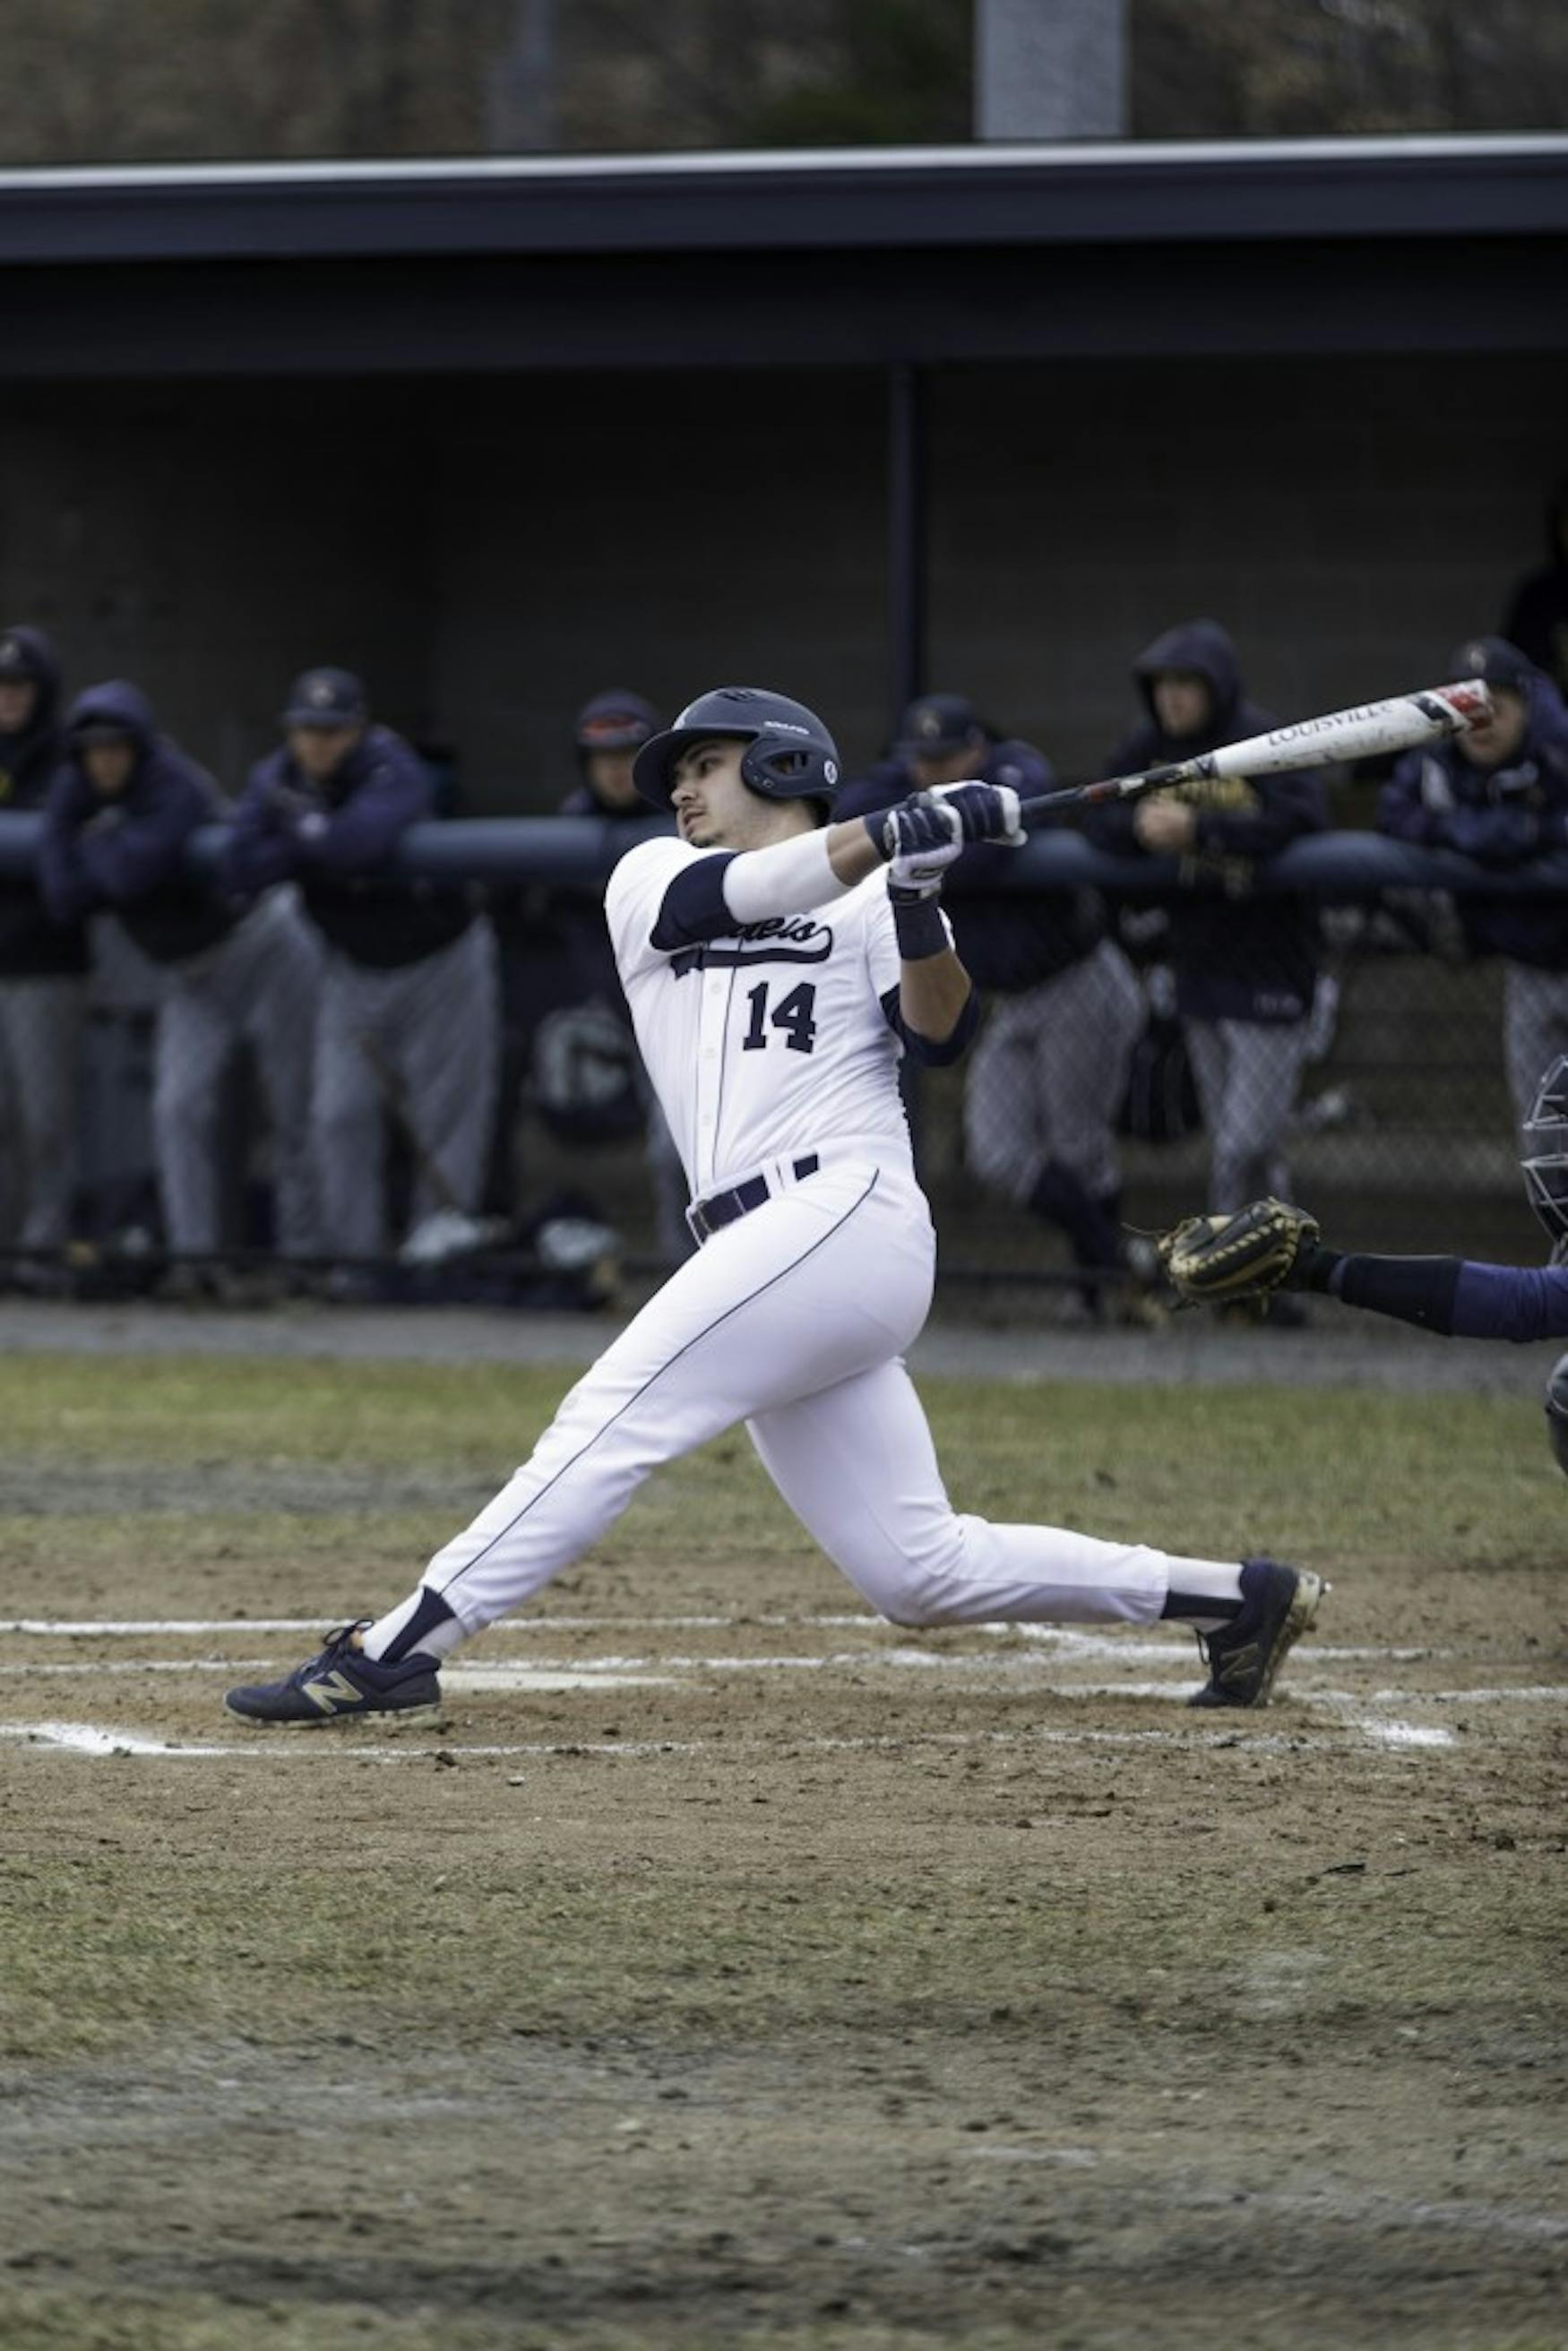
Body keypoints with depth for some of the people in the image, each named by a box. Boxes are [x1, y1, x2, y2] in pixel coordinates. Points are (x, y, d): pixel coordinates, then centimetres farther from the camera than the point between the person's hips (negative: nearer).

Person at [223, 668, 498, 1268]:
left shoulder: (394, 773, -27)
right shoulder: (274, 780, -9)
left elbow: (358, 838, -47)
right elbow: (241, 870, -22)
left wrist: (302, 823, -27)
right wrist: (317, 846, -33)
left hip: (441, 964, -5)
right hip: (356, 970, 5)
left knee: (443, 1118, -4)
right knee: (340, 1117, 0)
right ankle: (353, 1258, 8)